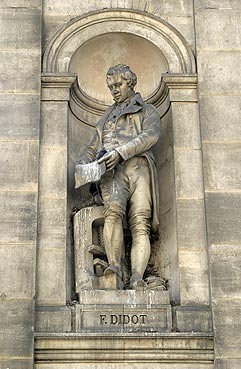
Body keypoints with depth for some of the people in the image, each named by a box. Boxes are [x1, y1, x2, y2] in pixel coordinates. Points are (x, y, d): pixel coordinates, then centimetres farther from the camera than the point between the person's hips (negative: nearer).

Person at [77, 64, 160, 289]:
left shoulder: (147, 111, 21)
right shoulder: (108, 116, 35)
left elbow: (151, 136, 0)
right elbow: (93, 148, 34)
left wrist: (120, 151, -15)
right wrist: (81, 165, 10)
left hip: (138, 168, -2)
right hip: (111, 171, 2)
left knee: (140, 225, -21)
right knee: (114, 211, -30)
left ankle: (136, 279, -37)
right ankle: (114, 266, -41)